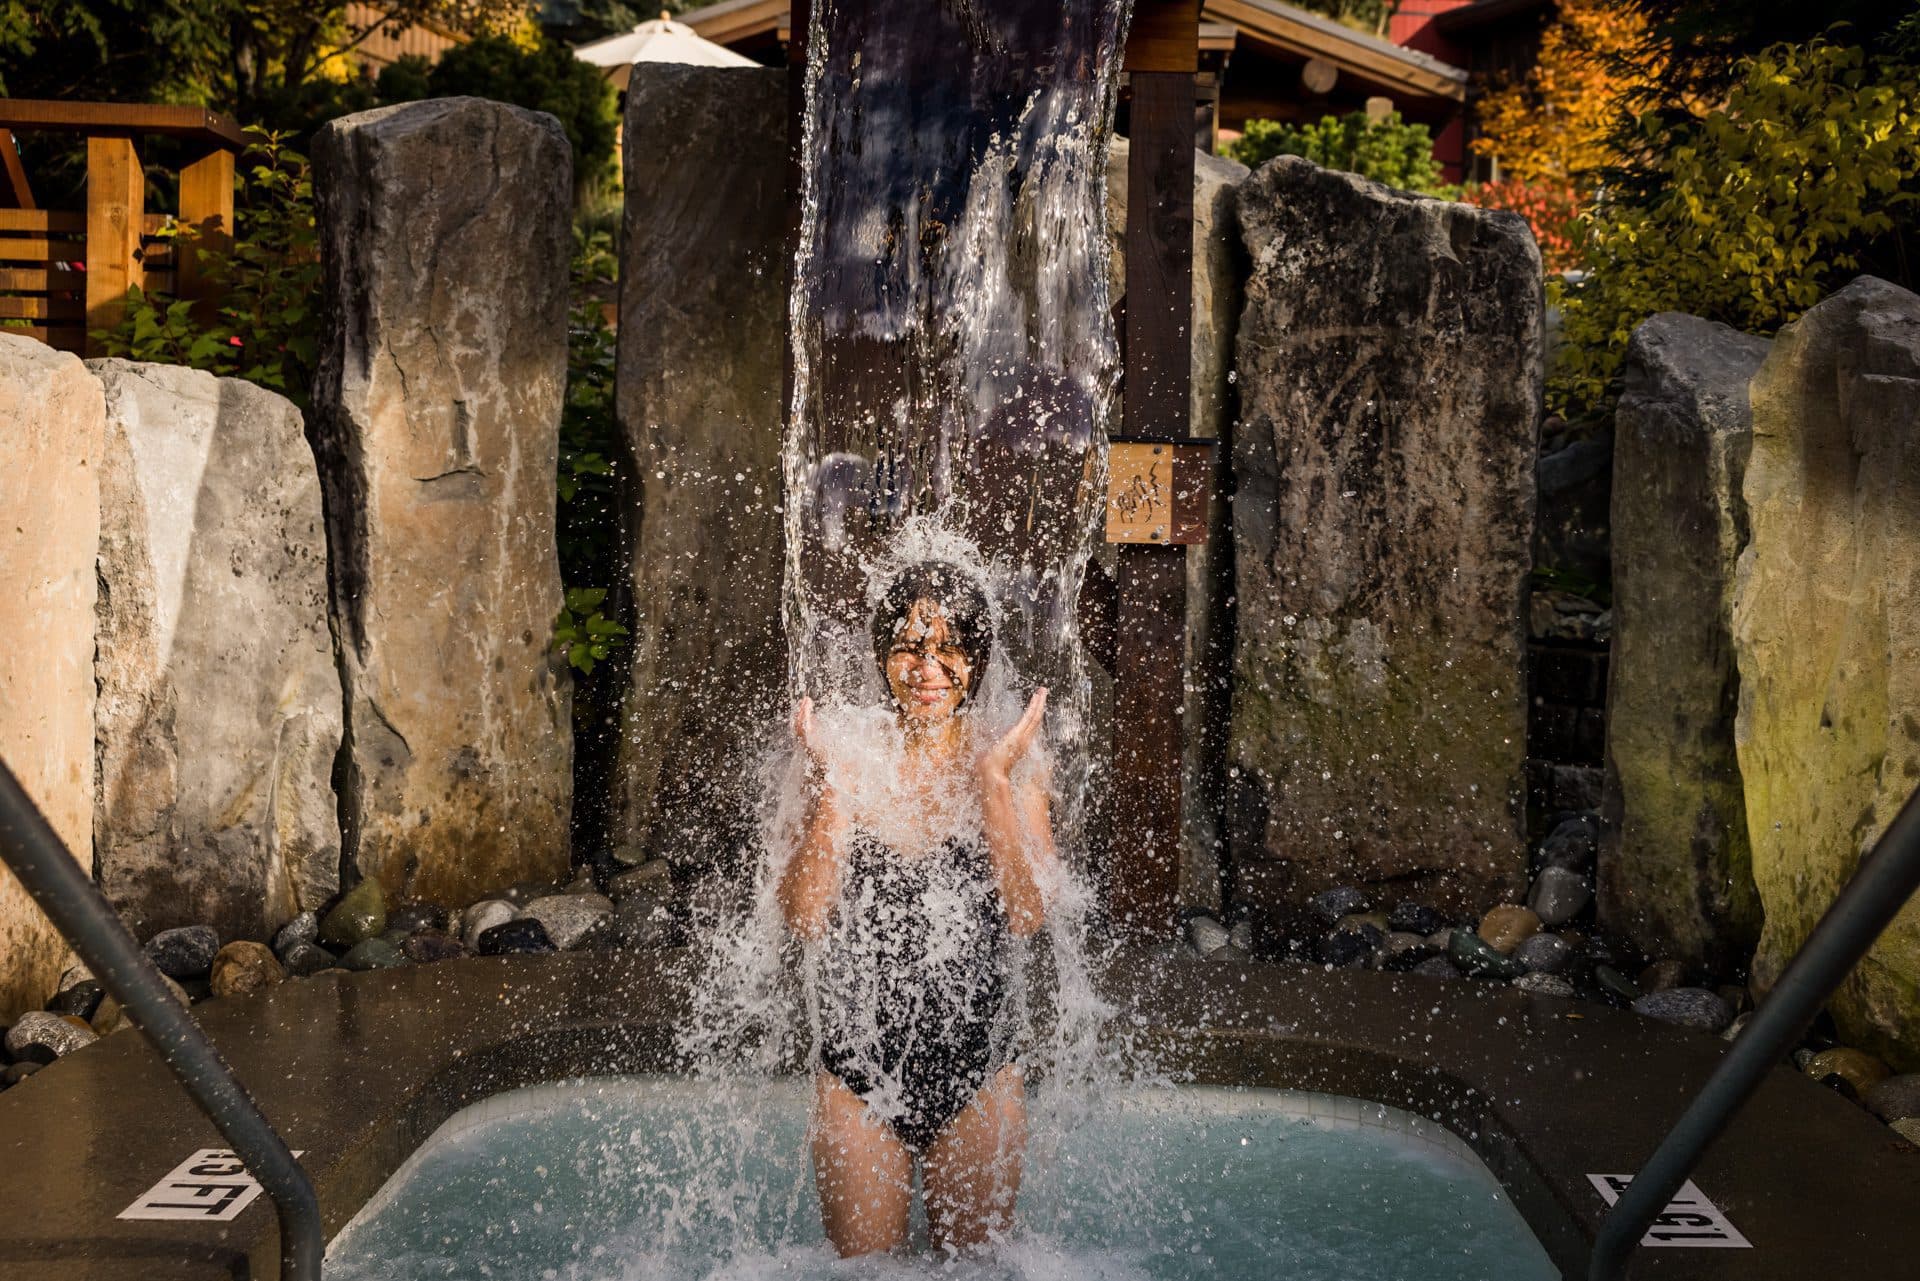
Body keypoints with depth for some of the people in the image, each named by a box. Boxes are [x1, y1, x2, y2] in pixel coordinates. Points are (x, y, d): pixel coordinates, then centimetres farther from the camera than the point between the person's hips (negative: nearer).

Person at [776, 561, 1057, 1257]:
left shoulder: (1012, 764, -2)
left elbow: (1026, 913, -14)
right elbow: (806, 918, -11)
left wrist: (995, 780, -20)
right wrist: (830, 784, -19)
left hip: (978, 1068, 0)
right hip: (859, 1067, 0)